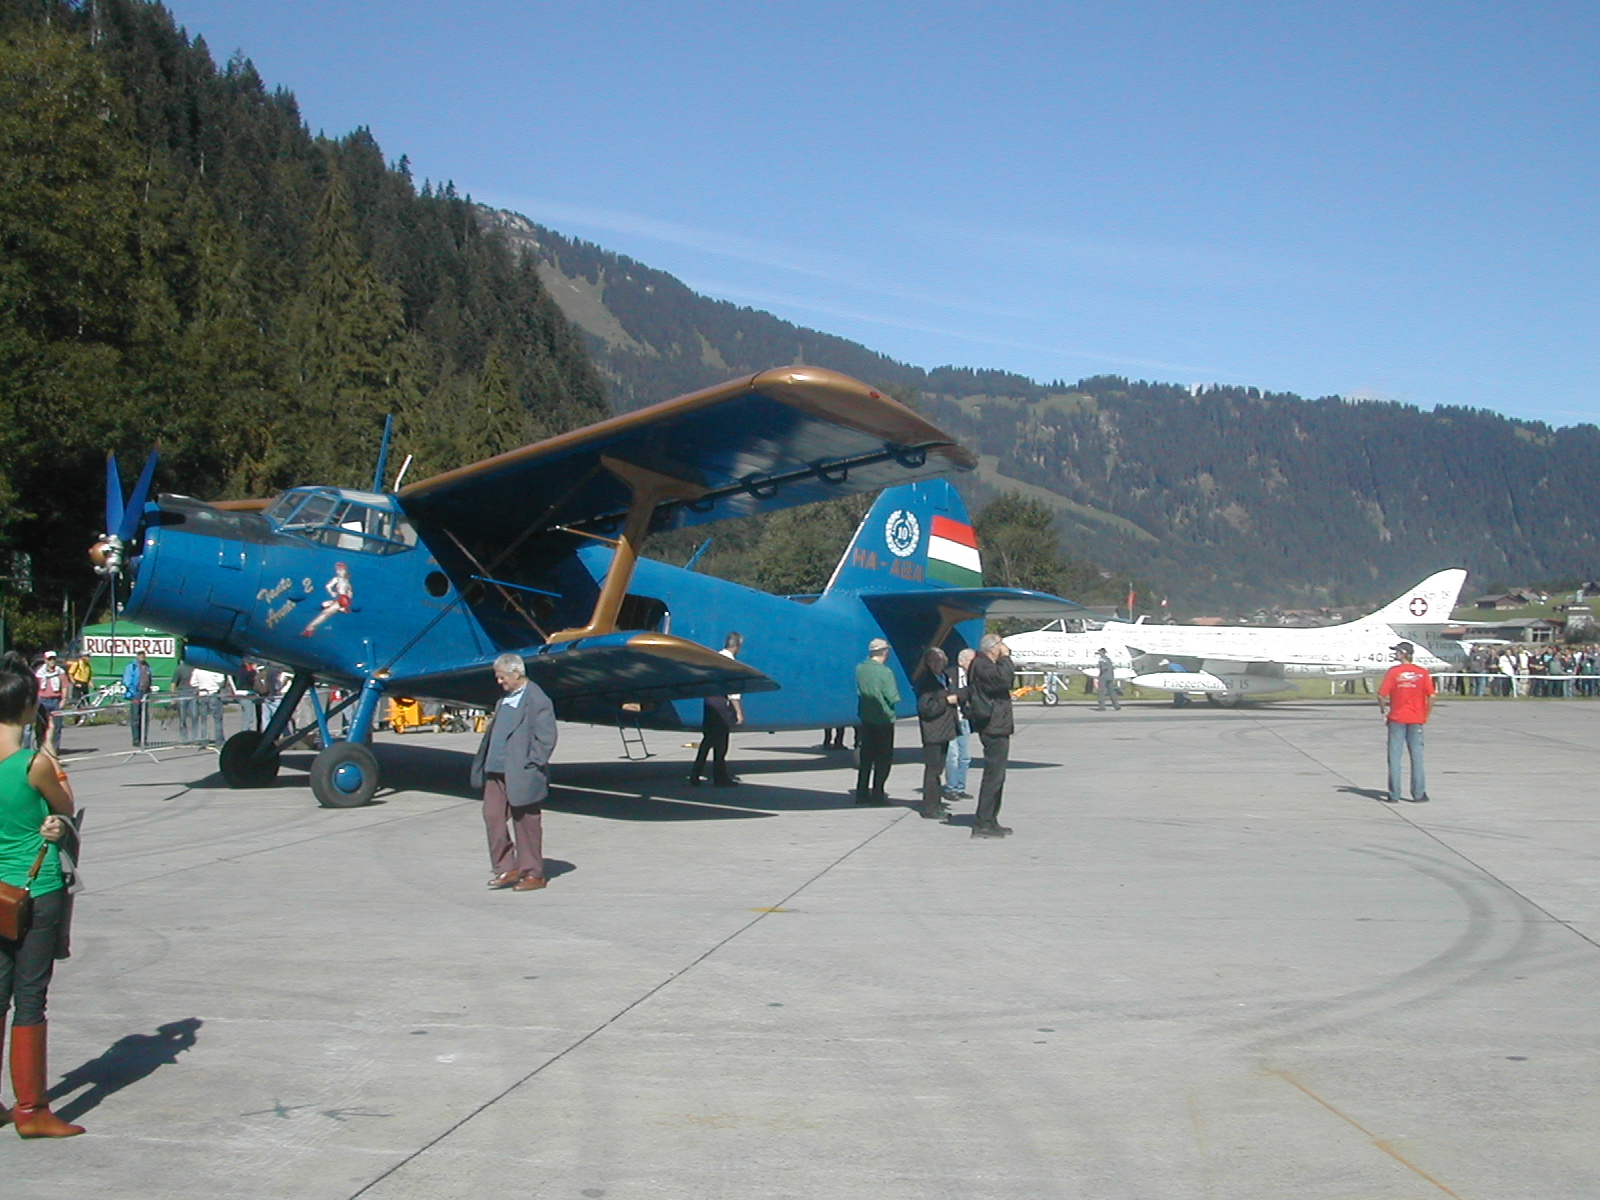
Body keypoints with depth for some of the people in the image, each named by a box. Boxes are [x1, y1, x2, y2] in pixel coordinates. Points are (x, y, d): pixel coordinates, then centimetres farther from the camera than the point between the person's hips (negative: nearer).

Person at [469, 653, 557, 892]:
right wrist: (483, 765, 13)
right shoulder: (505, 698, 15)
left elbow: (546, 738, -15)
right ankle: (506, 868, 15)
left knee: (526, 824, 2)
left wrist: (529, 766, -17)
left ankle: (533, 874, 13)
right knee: (492, 816, 5)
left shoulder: (537, 700, -12)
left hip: (521, 775, -8)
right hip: (497, 772, 8)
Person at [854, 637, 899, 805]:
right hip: (883, 720, -5)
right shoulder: (885, 672, -17)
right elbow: (893, 698, -14)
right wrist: (897, 695, 5)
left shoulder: (859, 669, -2)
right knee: (883, 759, 5)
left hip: (865, 720, 5)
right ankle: (877, 794, 4)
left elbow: (856, 691, 7)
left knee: (865, 758, 13)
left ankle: (862, 793, 15)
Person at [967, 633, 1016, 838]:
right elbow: (1004, 679, -28)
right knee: (994, 774, -10)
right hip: (994, 729, -11)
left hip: (997, 728, 11)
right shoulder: (982, 666, -14)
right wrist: (1005, 658, -17)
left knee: (996, 775, 15)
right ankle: (983, 823, -9)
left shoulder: (985, 665, 18)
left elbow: (1007, 683, 21)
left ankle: (989, 821, 21)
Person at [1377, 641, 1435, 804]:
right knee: (1417, 756, 7)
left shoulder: (1393, 671, -6)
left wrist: (1384, 711, 5)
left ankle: (1394, 795, 4)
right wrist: (1426, 716, 6)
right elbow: (1431, 696, -5)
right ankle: (1419, 794, 8)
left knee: (1394, 756, 4)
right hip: (1416, 719, 2)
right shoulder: (1422, 672, 0)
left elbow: (1381, 695, -10)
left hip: (1397, 719, -2)